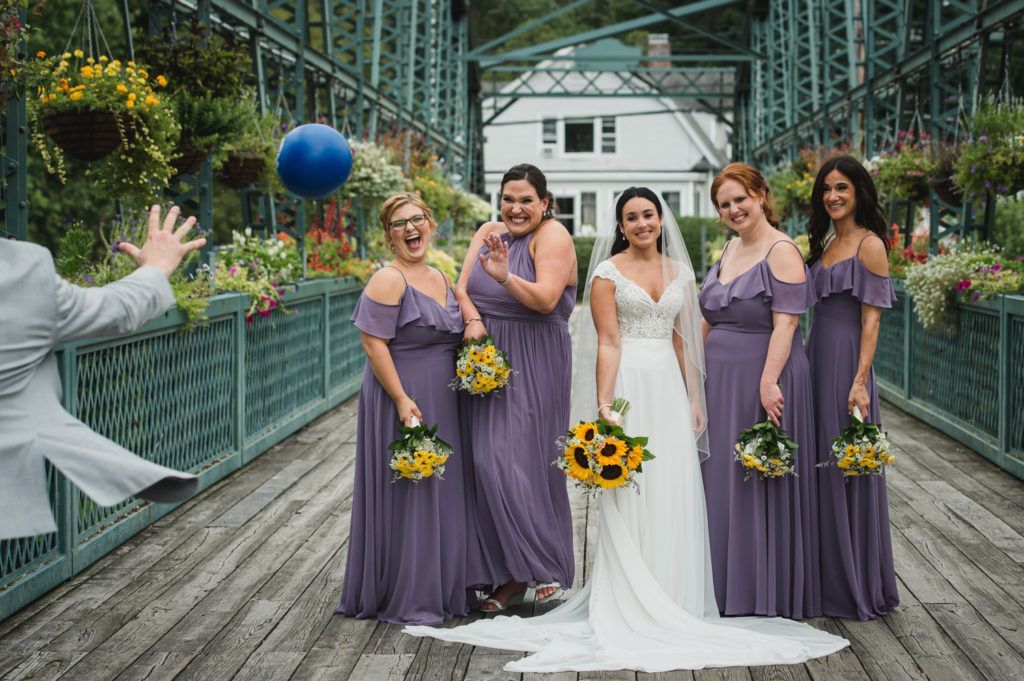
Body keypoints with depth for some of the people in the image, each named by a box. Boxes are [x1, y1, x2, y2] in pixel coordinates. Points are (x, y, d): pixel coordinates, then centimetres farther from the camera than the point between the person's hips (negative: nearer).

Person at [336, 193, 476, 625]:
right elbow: (373, 343, -19)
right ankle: (403, 600, 8)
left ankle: (440, 589, 27)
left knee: (439, 492, 14)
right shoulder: (388, 281, -14)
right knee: (405, 495, -2)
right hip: (402, 399, -8)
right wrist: (402, 400, -22)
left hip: (441, 403, 8)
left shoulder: (440, 278, 12)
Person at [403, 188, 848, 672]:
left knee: (675, 495, 3)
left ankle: (672, 601, 14)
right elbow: (607, 343, -8)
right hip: (627, 383, -5)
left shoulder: (680, 272, 14)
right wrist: (604, 405, -15)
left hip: (669, 386, 5)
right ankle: (629, 608, 5)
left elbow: (683, 341, 16)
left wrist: (695, 398, 11)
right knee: (627, 495, -3)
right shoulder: (608, 272, -1)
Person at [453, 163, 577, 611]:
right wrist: (473, 319, -13)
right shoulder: (488, 233, 13)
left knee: (519, 461, -10)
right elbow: (462, 287, 7)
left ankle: (543, 568, 2)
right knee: (488, 462, 3)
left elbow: (547, 299, -19)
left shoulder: (552, 235, -7)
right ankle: (510, 574, 11)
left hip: (534, 364, -6)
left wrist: (505, 277, -33)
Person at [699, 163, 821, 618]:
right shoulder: (730, 249, 14)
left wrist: (769, 381, -25)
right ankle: (731, 586, 22)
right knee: (722, 478, 11)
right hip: (721, 378, 8)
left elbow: (785, 324, -18)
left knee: (761, 482, -1)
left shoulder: (781, 251, -11)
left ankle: (771, 591, 10)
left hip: (763, 378, -8)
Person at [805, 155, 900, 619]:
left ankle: (855, 588, 9)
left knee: (846, 470, -2)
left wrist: (860, 381, -20)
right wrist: (807, 362, 11)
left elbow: (871, 320, -14)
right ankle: (826, 579, 21)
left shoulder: (869, 245, -9)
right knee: (819, 465, 11)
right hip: (817, 356, 8)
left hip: (846, 359, -8)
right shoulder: (825, 242, 15)